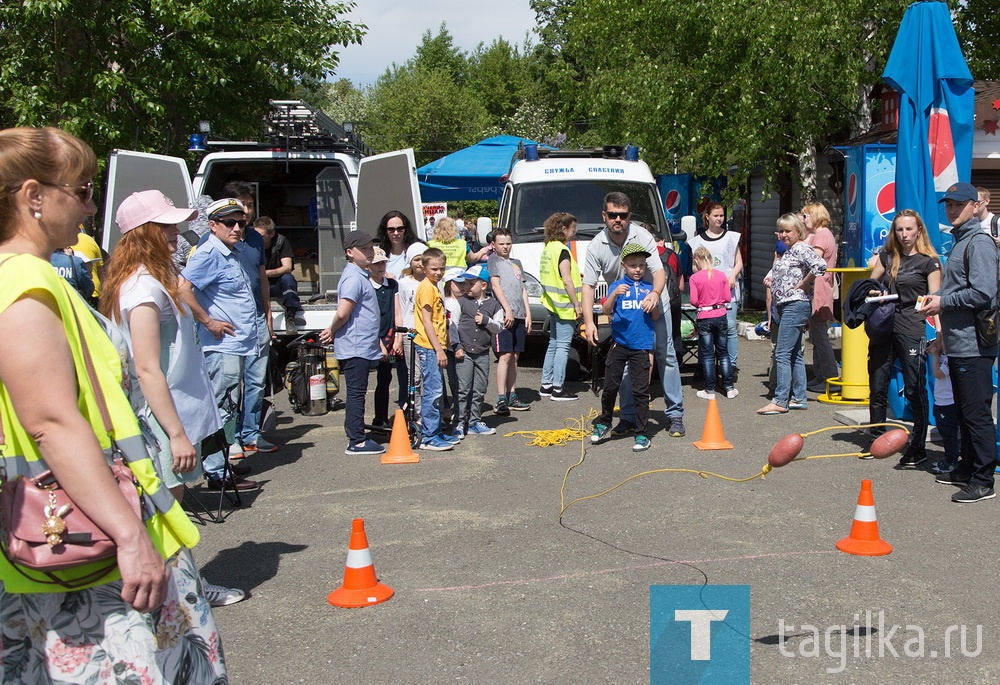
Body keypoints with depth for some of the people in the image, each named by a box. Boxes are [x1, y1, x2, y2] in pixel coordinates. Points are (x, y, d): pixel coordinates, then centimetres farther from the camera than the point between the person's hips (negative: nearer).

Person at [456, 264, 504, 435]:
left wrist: (486, 321, -11)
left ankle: (475, 422, 17)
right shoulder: (461, 302, 2)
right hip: (464, 352, -2)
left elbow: (499, 327, 6)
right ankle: (460, 423, -2)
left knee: (479, 391, 8)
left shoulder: (493, 305, 6)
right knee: (463, 389, -6)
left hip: (483, 354, 2)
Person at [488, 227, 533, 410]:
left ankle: (512, 396, 14)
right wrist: (508, 310, -15)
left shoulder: (516, 263, 24)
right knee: (505, 355, -13)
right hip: (504, 315, -7)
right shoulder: (493, 260, 3)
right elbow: (495, 285, -7)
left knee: (515, 357, 9)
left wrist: (528, 313, 13)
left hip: (519, 316, 7)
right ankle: (501, 400, -16)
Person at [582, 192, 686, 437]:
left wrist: (655, 293, -46)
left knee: (665, 355, -2)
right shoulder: (596, 246, -13)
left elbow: (658, 271, -23)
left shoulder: (642, 237, -18)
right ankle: (629, 417, 11)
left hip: (653, 303, -2)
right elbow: (588, 284, -14)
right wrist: (589, 321, -26)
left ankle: (675, 414, 5)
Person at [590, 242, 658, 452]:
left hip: (641, 347, 0)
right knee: (610, 387, 6)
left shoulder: (648, 288, 7)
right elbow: (606, 311, -8)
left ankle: (641, 434, 6)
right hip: (619, 344, 0)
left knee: (641, 391, 0)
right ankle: (604, 423, 27)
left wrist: (653, 303, -12)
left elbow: (655, 316, 7)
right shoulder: (617, 286, 3)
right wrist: (614, 294, -24)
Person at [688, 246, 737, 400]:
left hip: (704, 319, -3)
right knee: (723, 353, 13)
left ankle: (710, 391, 7)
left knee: (707, 355, 5)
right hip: (721, 316, 3)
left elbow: (694, 301, -11)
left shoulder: (694, 278, -10)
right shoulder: (721, 276, 0)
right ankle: (729, 388, 13)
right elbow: (728, 298, 2)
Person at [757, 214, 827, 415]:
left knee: (782, 354, -12)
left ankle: (780, 401, -12)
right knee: (794, 354, 13)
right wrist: (771, 279, 10)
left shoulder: (800, 248, -12)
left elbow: (820, 266, -28)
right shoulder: (787, 251, 17)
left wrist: (803, 284, -18)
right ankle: (798, 398, 18)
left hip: (795, 305, -11)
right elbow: (778, 273, 31)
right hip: (785, 306, 11)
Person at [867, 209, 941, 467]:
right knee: (877, 386, 9)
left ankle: (918, 446, 4)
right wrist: (871, 293, -2)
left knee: (915, 388, -3)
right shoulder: (887, 256, 12)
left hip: (911, 329, -5)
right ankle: (877, 439, 23)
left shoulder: (928, 261, -2)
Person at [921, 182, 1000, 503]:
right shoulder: (959, 242, 18)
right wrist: (937, 298, 10)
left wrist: (943, 302, -13)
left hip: (974, 346, -10)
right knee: (964, 412, 18)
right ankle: (968, 469, 28)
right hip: (958, 344, 10)